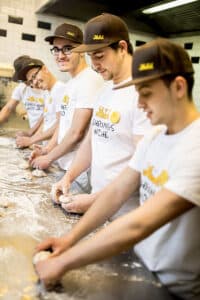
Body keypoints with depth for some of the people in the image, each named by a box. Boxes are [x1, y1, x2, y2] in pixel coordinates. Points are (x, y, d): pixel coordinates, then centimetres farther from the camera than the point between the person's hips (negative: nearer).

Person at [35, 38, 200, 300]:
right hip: (140, 264, 5)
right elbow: (117, 192, -1)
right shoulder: (153, 138, 0)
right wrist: (71, 238, -9)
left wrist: (63, 262, -23)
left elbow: (137, 226, -31)